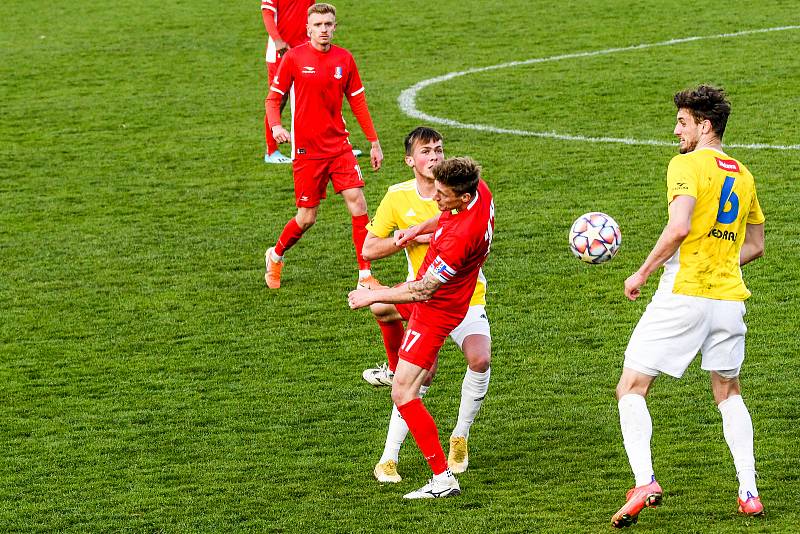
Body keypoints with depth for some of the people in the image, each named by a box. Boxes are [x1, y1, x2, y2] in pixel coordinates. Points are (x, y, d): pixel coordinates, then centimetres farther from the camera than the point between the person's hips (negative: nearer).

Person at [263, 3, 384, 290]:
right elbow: (273, 98, -1)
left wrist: (374, 142, 12)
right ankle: (276, 255, 30)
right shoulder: (294, 58, -6)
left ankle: (365, 275, 0)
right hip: (306, 149, -3)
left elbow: (357, 102, 12)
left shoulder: (344, 59, 3)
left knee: (358, 204, -8)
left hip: (339, 146, 3)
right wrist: (276, 126, -21)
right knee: (307, 217, 1)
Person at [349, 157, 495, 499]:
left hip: (435, 311, -10)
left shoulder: (460, 237, -40)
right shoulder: (480, 191, -14)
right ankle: (397, 370, 60)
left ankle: (443, 479, -3)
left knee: (403, 395, -8)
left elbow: (422, 291, -31)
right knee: (380, 306, 35)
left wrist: (372, 295, -21)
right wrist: (418, 229, 1)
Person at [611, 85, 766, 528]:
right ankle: (749, 493, 14)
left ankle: (644, 481, -19)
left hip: (683, 295, -7)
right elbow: (755, 245, 23)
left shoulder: (687, 164, -8)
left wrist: (643, 273, -13)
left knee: (631, 389, -1)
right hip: (729, 296, 7)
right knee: (728, 393, 22)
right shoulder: (743, 175, 16)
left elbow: (679, 228, -22)